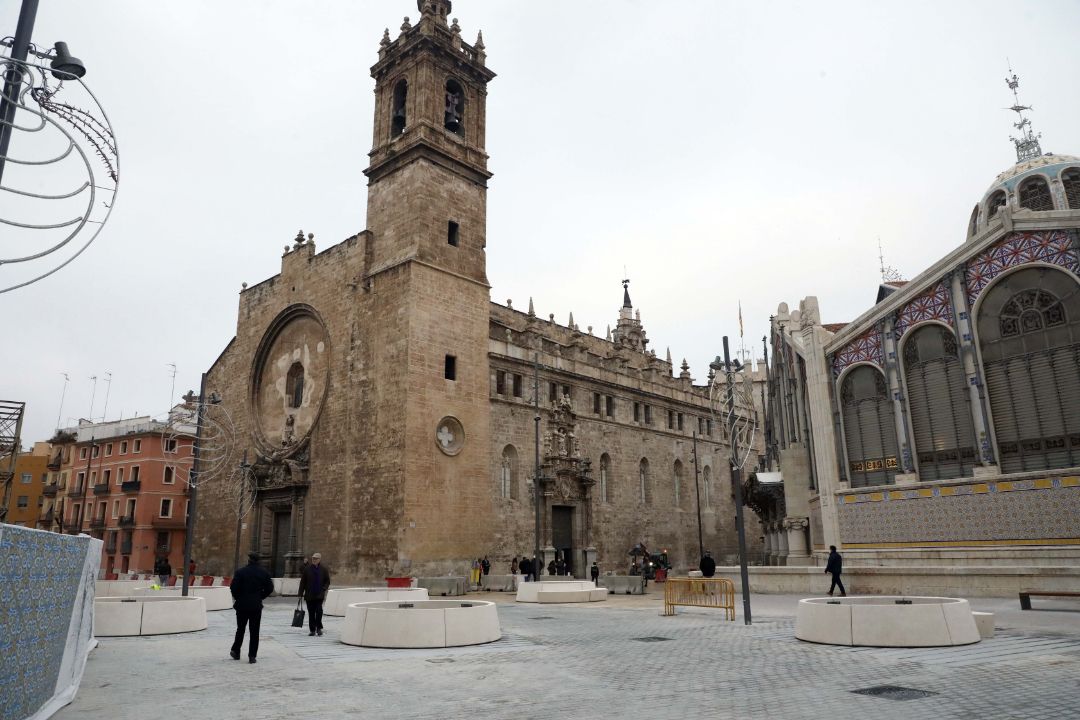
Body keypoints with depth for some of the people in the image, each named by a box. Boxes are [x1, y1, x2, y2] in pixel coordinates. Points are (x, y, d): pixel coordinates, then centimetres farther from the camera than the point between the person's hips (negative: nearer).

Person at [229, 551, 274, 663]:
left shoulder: (240, 572, -8)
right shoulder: (264, 573, -1)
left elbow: (233, 588, -13)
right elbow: (269, 588, -2)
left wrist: (237, 598, 4)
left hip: (242, 605, -1)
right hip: (256, 606, 1)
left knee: (240, 629, 16)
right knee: (254, 631, 5)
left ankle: (236, 652, 26)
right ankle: (252, 656, 4)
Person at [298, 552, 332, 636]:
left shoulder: (324, 569, 1)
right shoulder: (307, 569, 0)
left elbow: (327, 581, 6)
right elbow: (302, 582, 3)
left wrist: (323, 589, -8)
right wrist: (301, 594, 1)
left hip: (319, 595, -1)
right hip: (309, 595, 1)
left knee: (319, 610, -12)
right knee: (311, 613, 6)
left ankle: (319, 628, 4)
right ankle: (312, 630, 17)